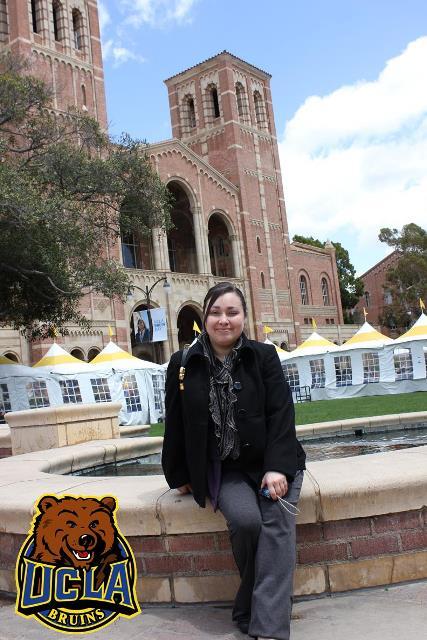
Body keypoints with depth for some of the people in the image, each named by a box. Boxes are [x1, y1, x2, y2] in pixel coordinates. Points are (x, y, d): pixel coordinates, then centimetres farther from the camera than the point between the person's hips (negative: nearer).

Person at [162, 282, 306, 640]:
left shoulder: (264, 356, -1)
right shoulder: (183, 365, 0)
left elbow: (281, 414, -7)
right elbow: (175, 426, 6)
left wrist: (277, 468, -18)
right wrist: (180, 476, 9)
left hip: (271, 464, 1)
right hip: (223, 470, 0)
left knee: (278, 520, -26)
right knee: (245, 519, -27)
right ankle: (255, 609, -4)